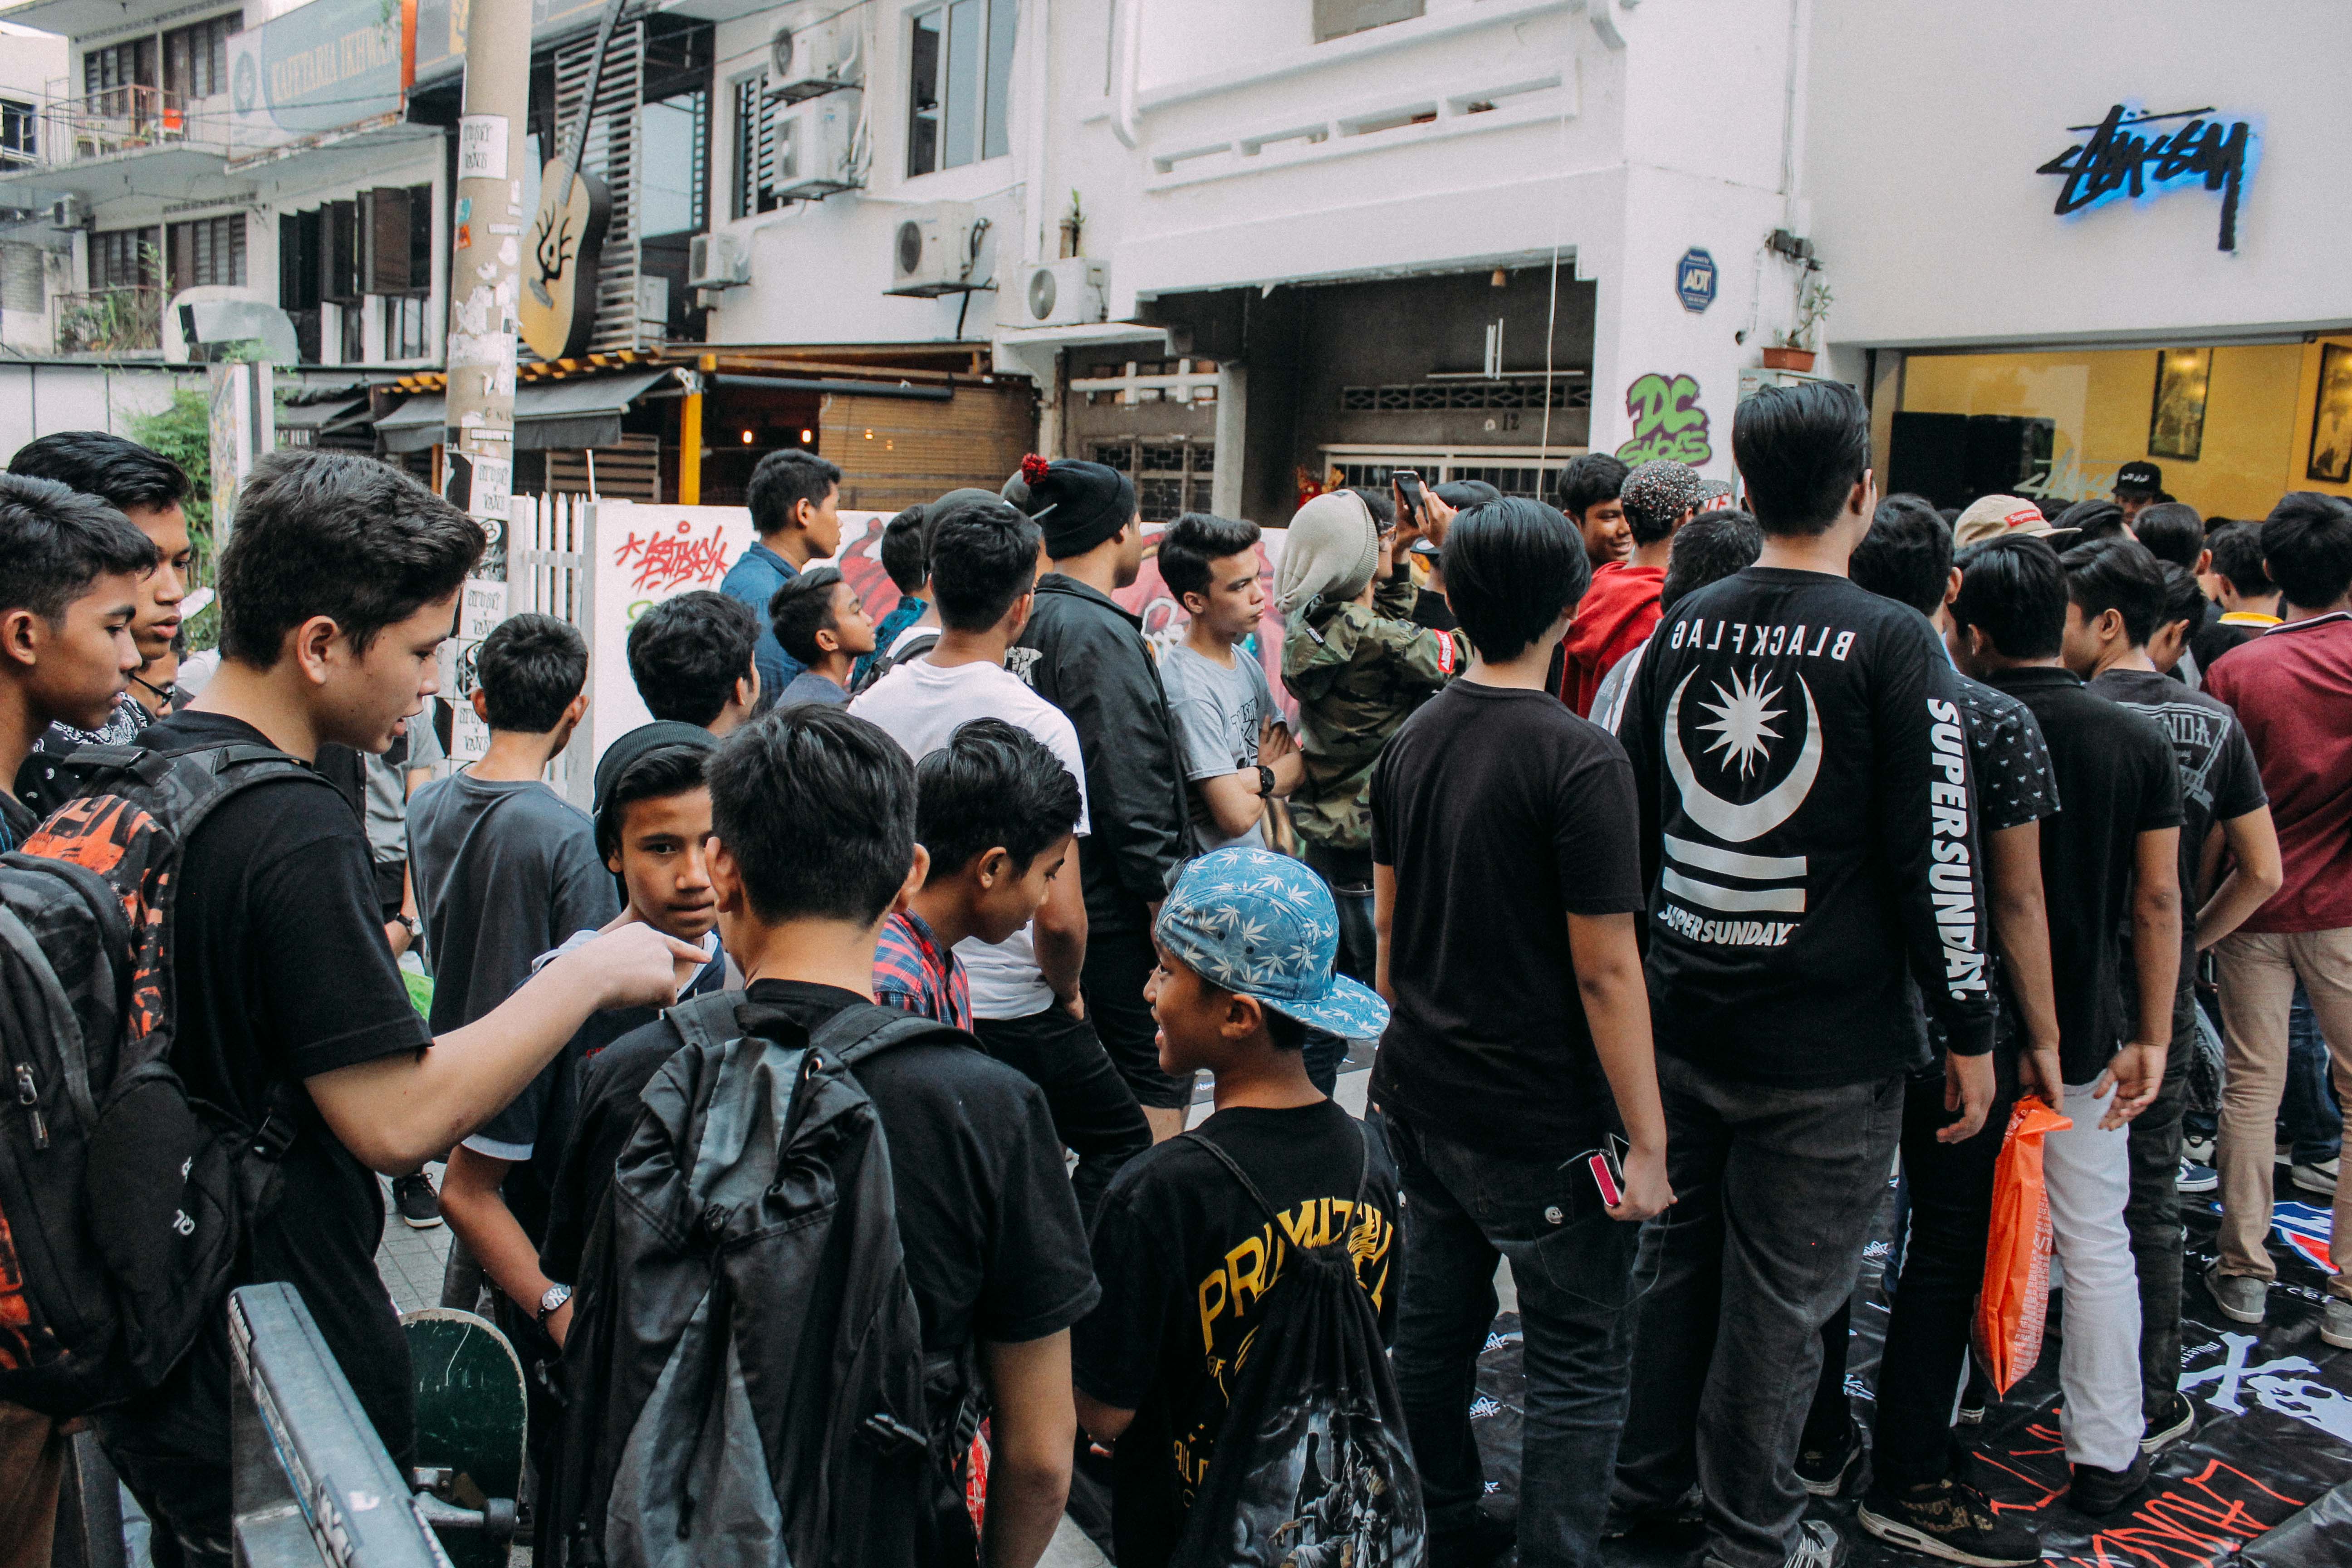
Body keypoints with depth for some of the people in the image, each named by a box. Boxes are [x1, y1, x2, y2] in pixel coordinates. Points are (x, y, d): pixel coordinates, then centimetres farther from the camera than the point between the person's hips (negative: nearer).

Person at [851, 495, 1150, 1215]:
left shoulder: (871, 705, -1)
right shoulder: (1038, 724, -19)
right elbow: (1058, 914, -21)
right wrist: (1067, 991, -2)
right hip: (1011, 1013, -5)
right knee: (1120, 1142, 15)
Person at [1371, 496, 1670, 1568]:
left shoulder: (1412, 740, 3)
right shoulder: (1579, 760, -18)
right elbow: (1605, 970, -19)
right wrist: (1646, 1142, -12)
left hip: (1421, 1099, 7)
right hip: (1541, 1119, -7)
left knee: (1434, 1327, 18)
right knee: (1579, 1365, 6)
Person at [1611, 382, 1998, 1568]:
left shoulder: (1684, 627, 2)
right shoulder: (1893, 644, -12)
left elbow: (1628, 815, 10)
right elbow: (1935, 858, -11)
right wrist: (1968, 1028, -1)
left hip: (1681, 1018, 5)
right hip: (1828, 1044, -5)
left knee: (1674, 1257, 18)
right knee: (1780, 1292, 8)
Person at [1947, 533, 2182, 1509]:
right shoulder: (2137, 741, -4)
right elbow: (2157, 900, -3)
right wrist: (2152, 1038, 2)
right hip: (2084, 1030, 2)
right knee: (2095, 1241, 11)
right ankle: (2106, 1455, 18)